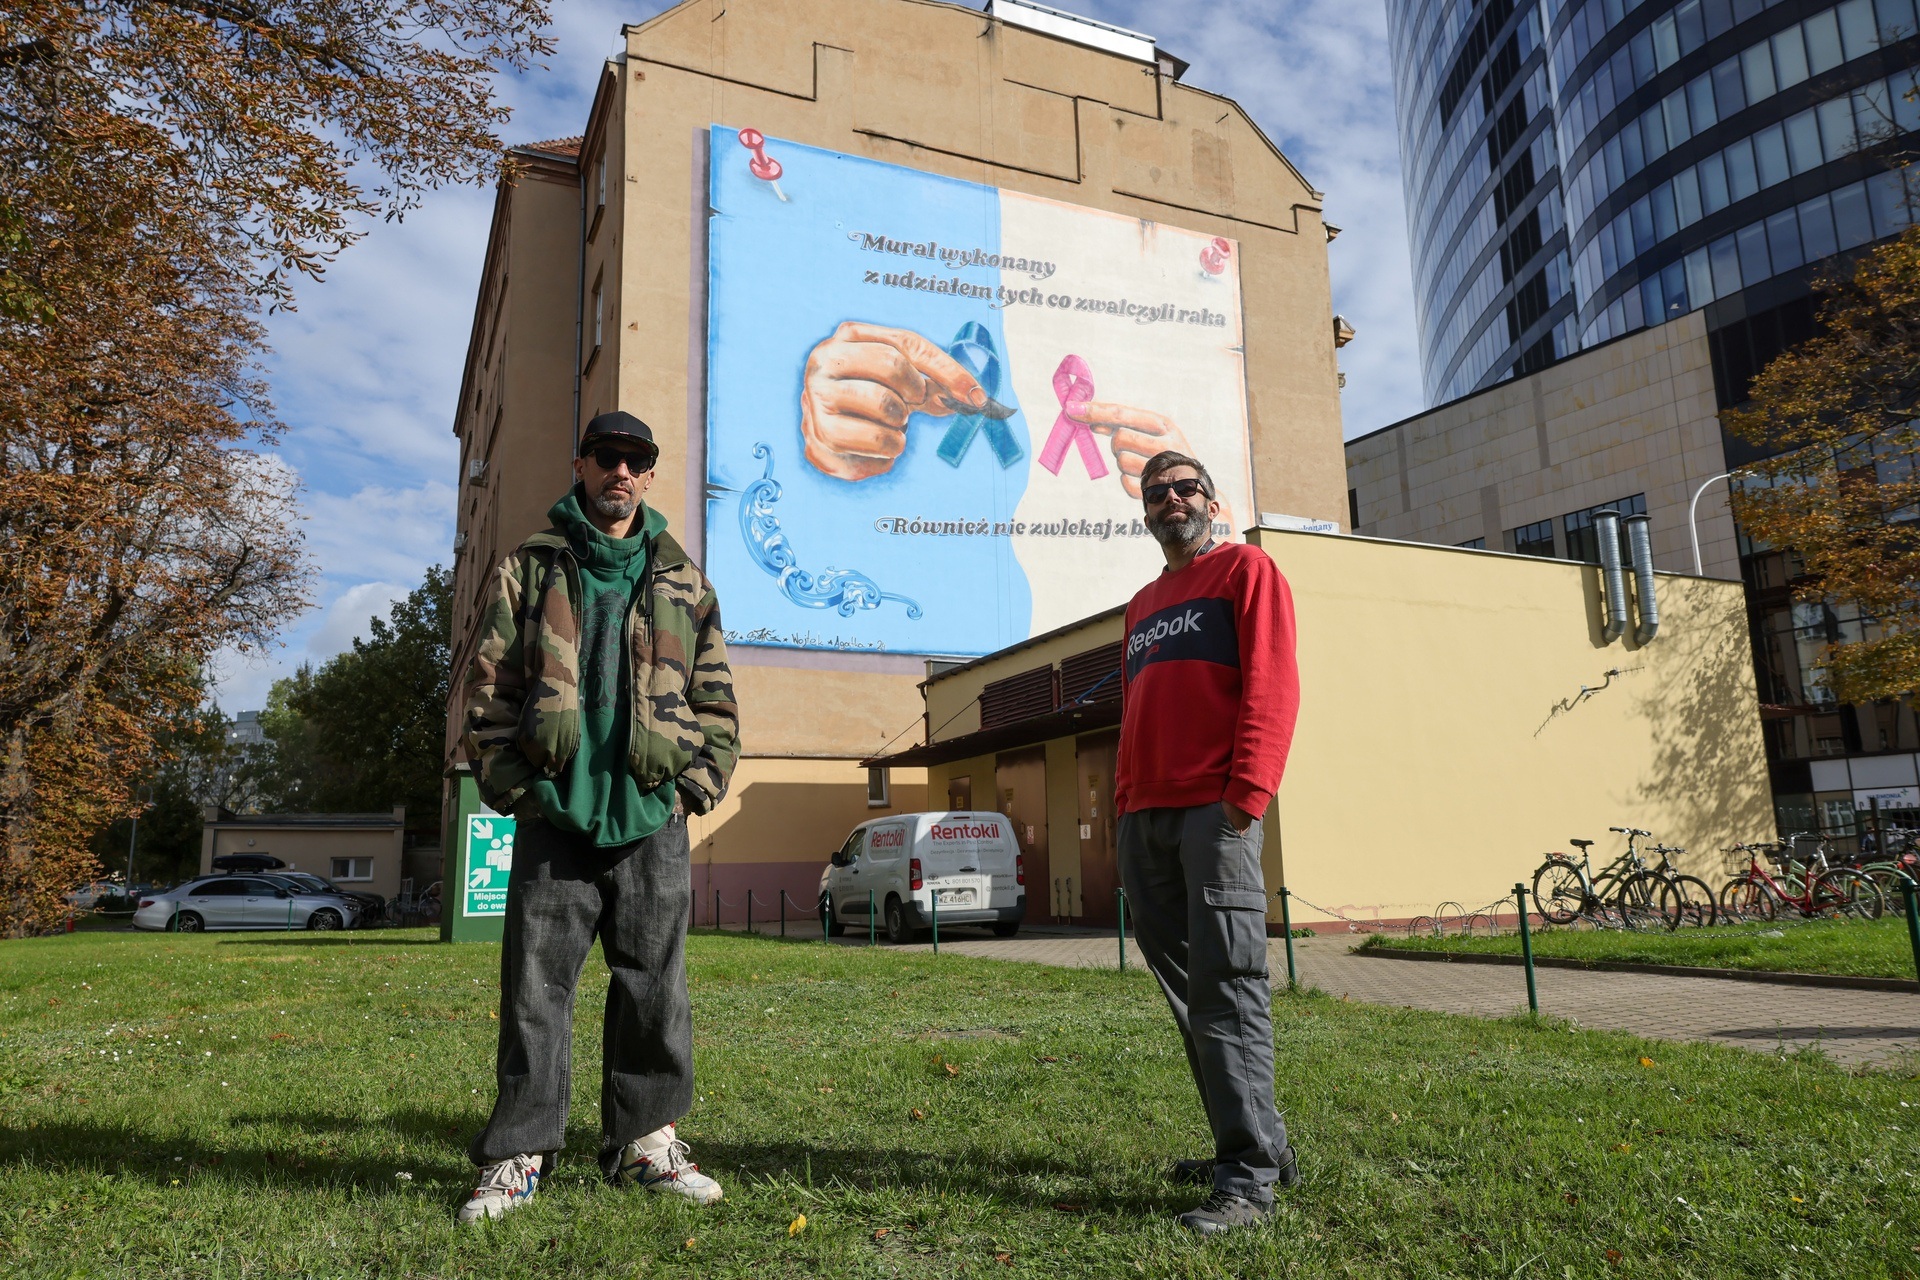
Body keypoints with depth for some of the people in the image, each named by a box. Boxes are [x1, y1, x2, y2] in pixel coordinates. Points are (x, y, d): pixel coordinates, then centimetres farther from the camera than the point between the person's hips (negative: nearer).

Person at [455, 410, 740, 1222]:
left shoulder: (684, 584, 12)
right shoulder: (527, 573, 9)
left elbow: (716, 700, 11)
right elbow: (488, 689, 5)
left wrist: (694, 788, 0)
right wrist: (516, 789, -4)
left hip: (653, 825, 2)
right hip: (554, 820, -1)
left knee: (655, 988, 7)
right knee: (535, 990, 3)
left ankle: (645, 1143, 21)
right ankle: (519, 1154, 16)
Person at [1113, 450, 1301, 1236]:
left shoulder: (1245, 570, 5)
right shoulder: (1143, 604, 25)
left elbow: (1272, 684, -7)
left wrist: (1246, 794, -17)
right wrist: (1124, 801, 15)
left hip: (1215, 809, -7)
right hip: (1144, 816, 7)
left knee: (1225, 982, -9)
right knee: (1185, 984, 9)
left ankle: (1247, 1177, -3)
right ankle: (1259, 1141, 20)